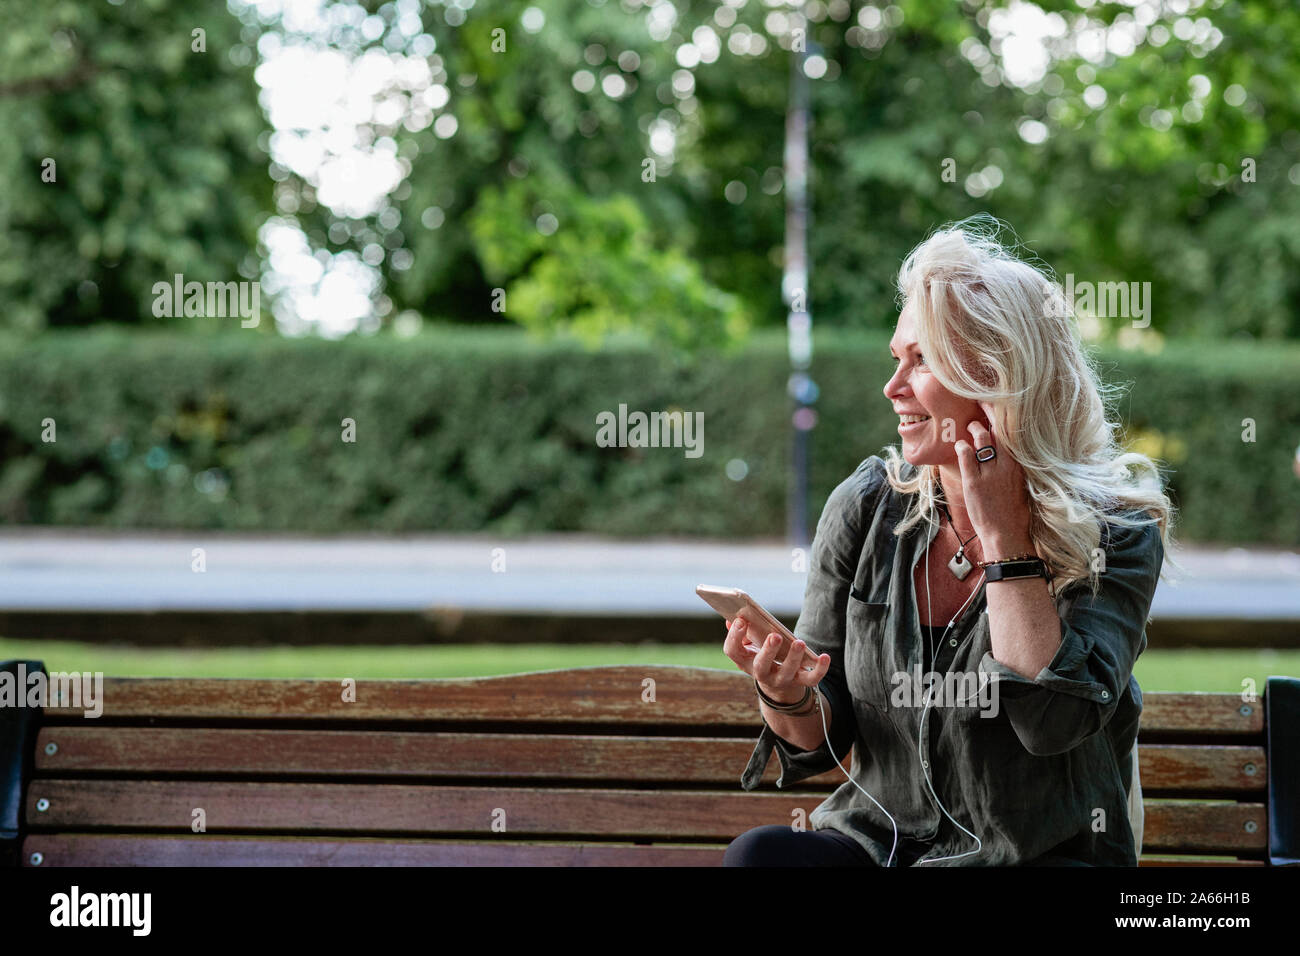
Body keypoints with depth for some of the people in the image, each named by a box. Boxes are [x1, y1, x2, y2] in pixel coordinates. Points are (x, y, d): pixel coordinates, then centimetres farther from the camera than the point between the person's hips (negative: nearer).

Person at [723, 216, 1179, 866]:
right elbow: (818, 740, 7)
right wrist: (786, 699, -17)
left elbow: (1053, 722, -22)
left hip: (1044, 856, -4)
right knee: (756, 855, -27)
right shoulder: (864, 508, 2)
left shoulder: (1116, 534, -7)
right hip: (875, 842, 4)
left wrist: (1003, 535, -18)